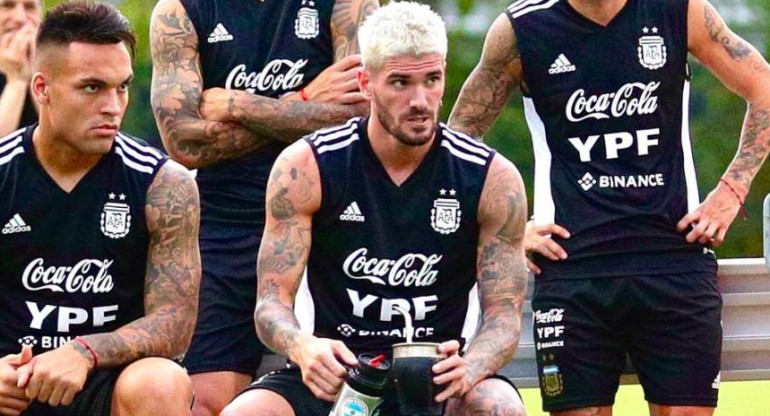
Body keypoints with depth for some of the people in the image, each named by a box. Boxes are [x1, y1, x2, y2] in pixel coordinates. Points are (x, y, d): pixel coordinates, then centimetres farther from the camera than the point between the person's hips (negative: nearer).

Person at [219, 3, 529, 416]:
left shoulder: (493, 178, -5)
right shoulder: (306, 167, -6)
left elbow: (504, 313, -5)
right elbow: (272, 301, -7)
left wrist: (468, 369, -29)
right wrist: (303, 348, -32)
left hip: (437, 381, 0)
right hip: (333, 376, 0)